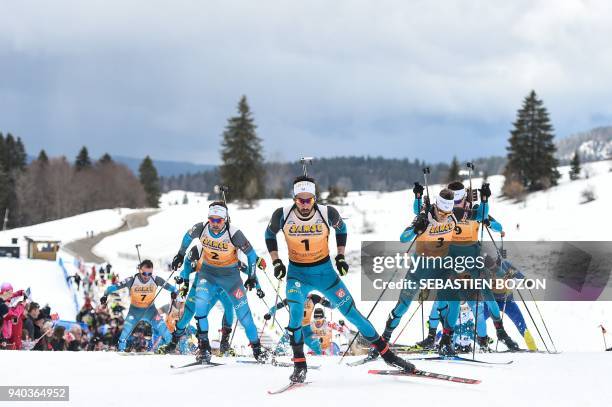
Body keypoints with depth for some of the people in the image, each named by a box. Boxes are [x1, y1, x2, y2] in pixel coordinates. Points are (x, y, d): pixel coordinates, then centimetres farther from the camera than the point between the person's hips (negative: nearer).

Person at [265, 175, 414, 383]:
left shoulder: (327, 213, -18)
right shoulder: (282, 215, -17)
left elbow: (341, 228, 6)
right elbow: (270, 234, 4)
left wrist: (340, 256, -1)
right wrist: (276, 261, -4)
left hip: (324, 271, 0)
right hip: (297, 273, 0)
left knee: (351, 311, 1)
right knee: (295, 312, -24)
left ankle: (386, 353, 12)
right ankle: (299, 365, -11)